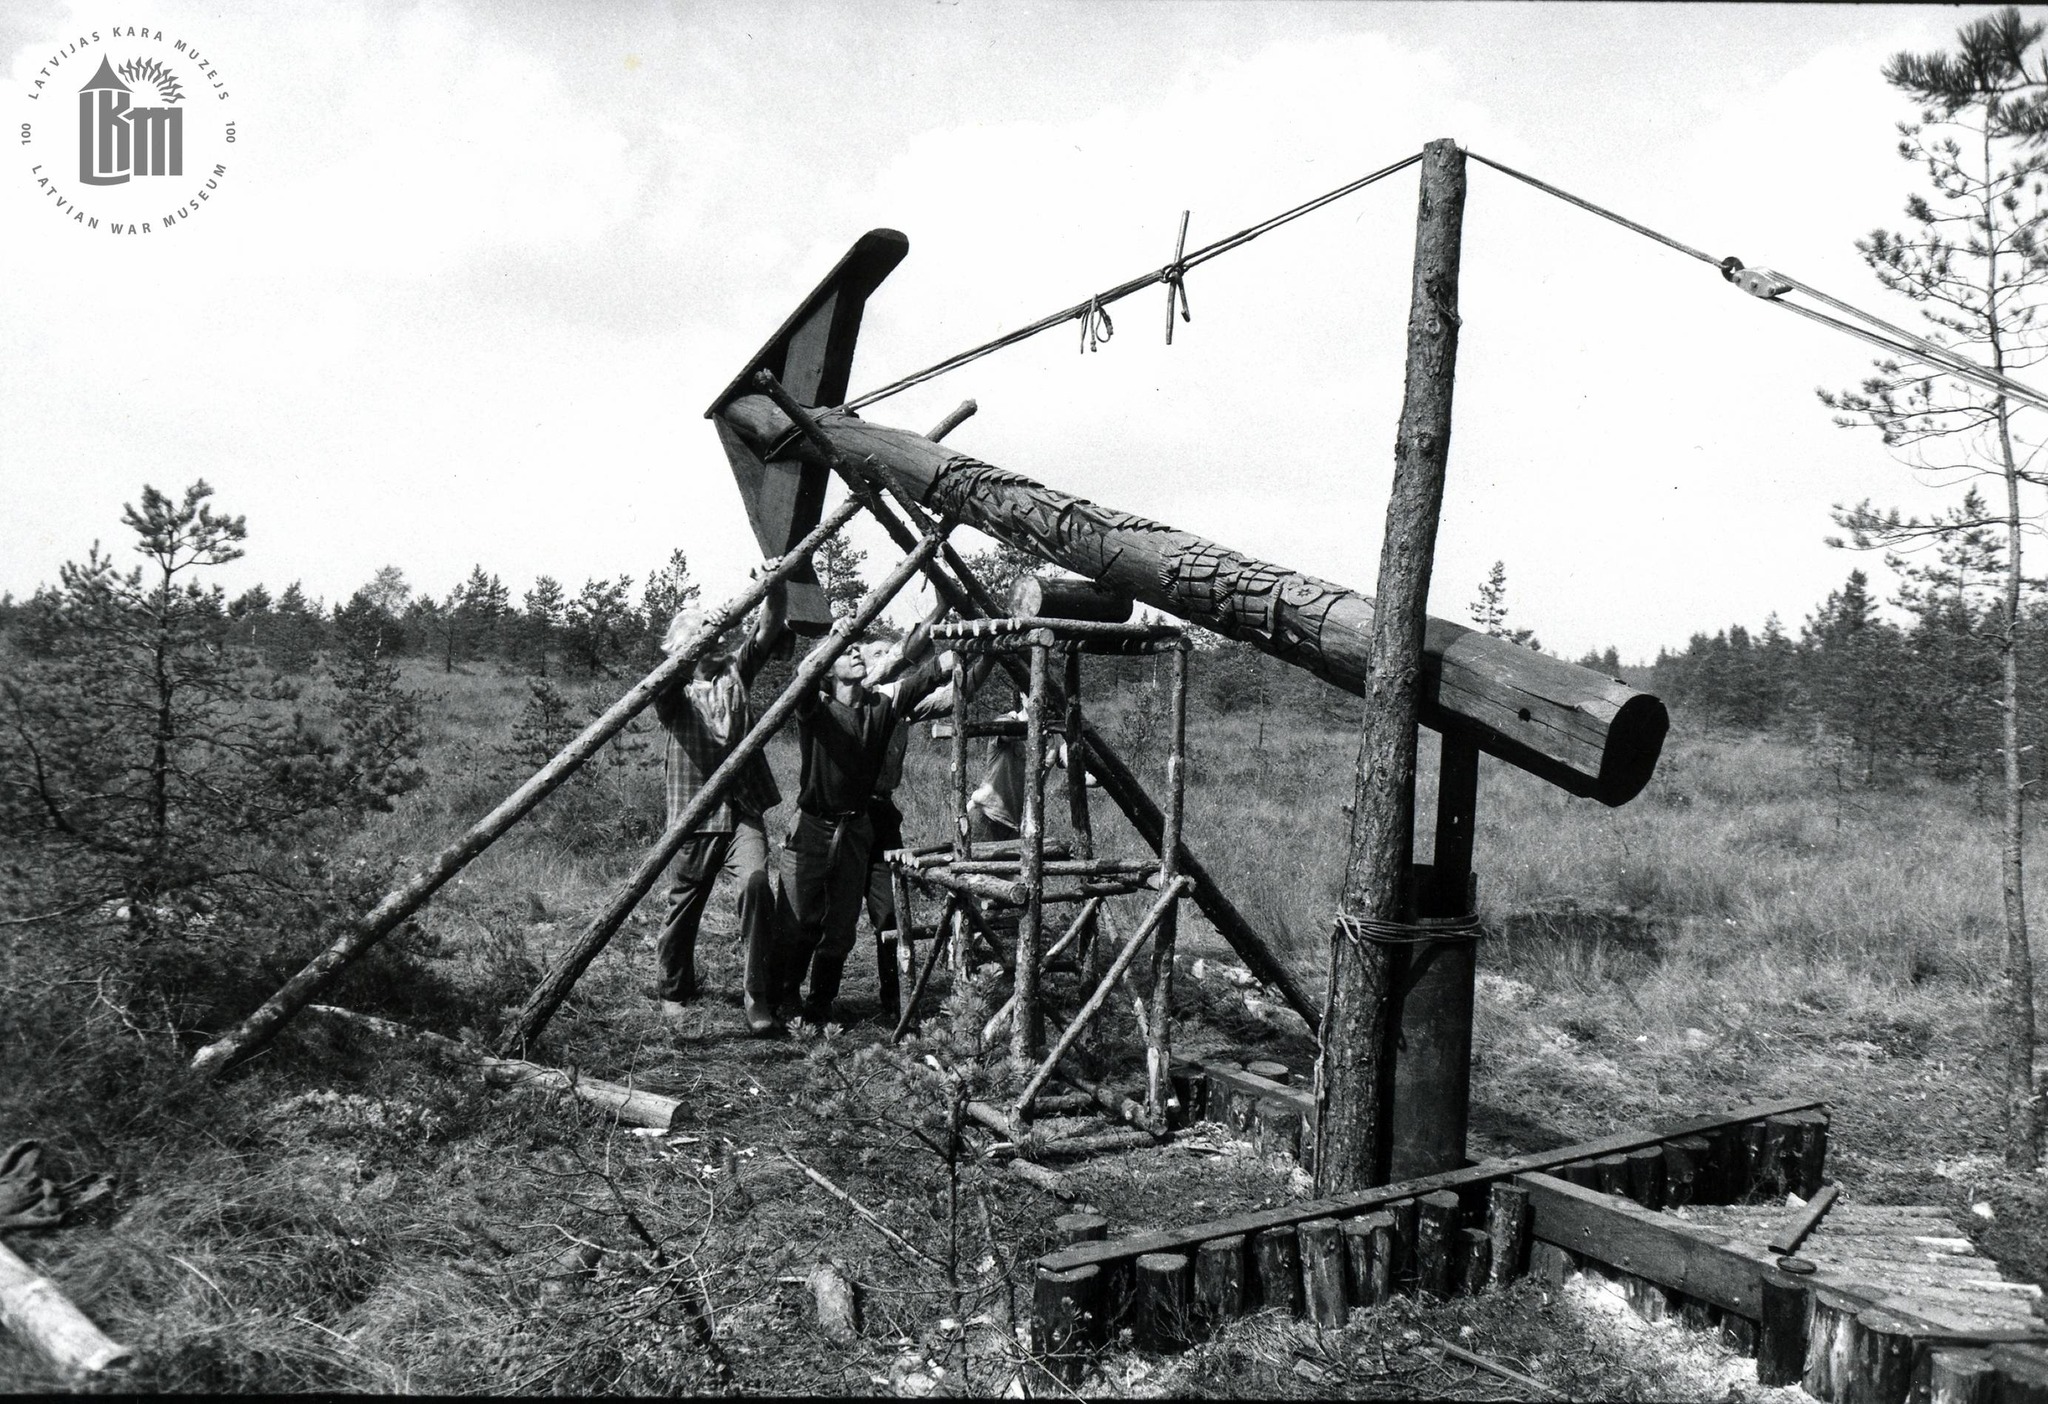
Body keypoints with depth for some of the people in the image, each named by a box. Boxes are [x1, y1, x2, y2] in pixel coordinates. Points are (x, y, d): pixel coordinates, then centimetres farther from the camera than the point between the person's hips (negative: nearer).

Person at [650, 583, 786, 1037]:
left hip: (742, 811, 1)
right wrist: (704, 634, -36)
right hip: (694, 815, -1)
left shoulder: (735, 672, 13)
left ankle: (759, 999, -20)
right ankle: (674, 991, 35)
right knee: (683, 907, 9)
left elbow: (768, 629, 2)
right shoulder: (673, 690, 3)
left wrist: (775, 586, -16)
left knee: (756, 883, -23)